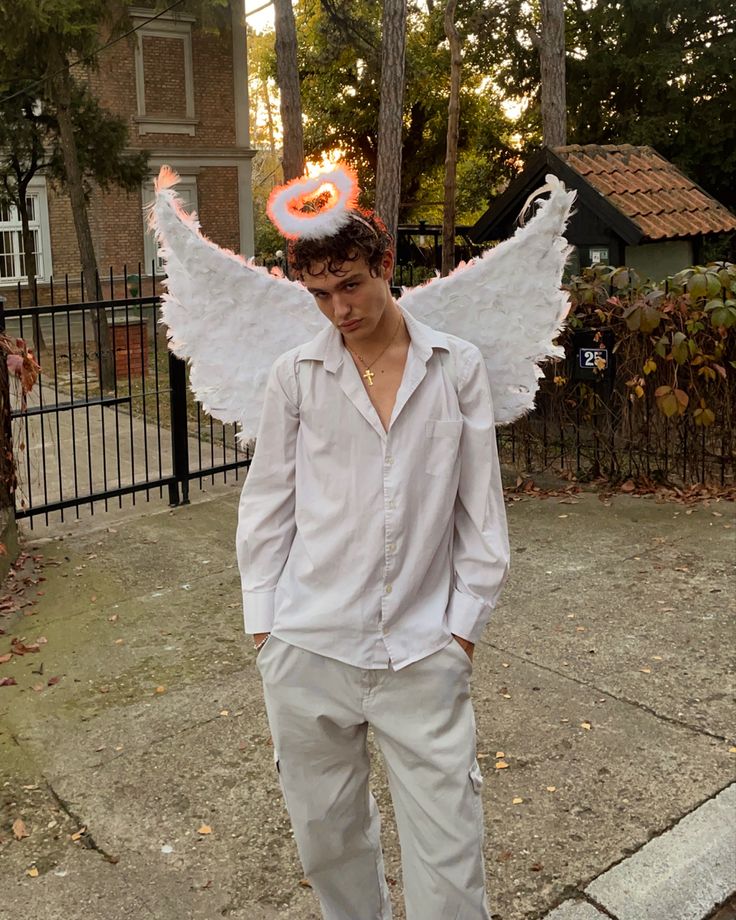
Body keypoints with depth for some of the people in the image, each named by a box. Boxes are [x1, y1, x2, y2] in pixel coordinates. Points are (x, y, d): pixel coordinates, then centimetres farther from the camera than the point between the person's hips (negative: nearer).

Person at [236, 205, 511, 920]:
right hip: (309, 647, 1)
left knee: (447, 848, 2)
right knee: (326, 830, 16)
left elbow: (480, 508, 3)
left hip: (424, 650, -1)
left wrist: (465, 626, 1)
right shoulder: (295, 374, 1)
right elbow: (265, 506, 6)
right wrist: (263, 626, 3)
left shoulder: (458, 368, 0)